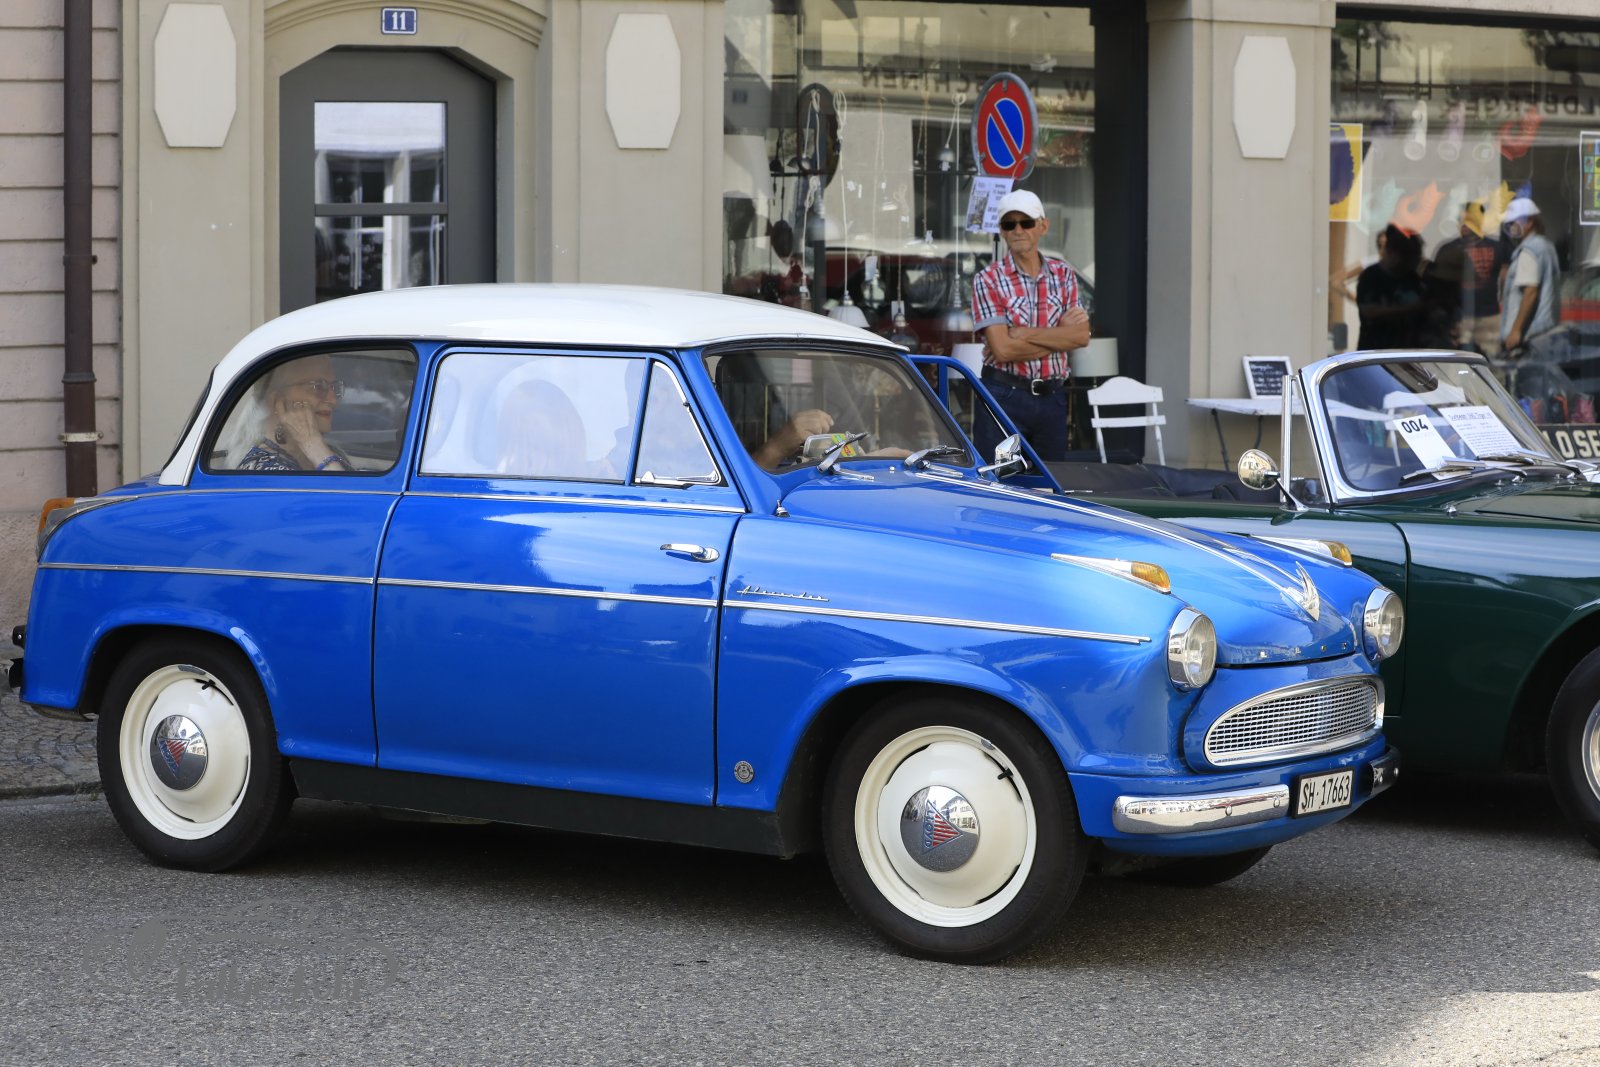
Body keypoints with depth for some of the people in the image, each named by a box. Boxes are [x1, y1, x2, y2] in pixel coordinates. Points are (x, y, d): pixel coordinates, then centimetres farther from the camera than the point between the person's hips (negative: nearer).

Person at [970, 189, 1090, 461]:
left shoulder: (1063, 275, 9)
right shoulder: (988, 280, -4)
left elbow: (1082, 336, -4)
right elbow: (1002, 349, -14)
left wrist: (1022, 334, -12)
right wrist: (1061, 334, -9)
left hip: (1052, 397, 4)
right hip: (1005, 396, -4)